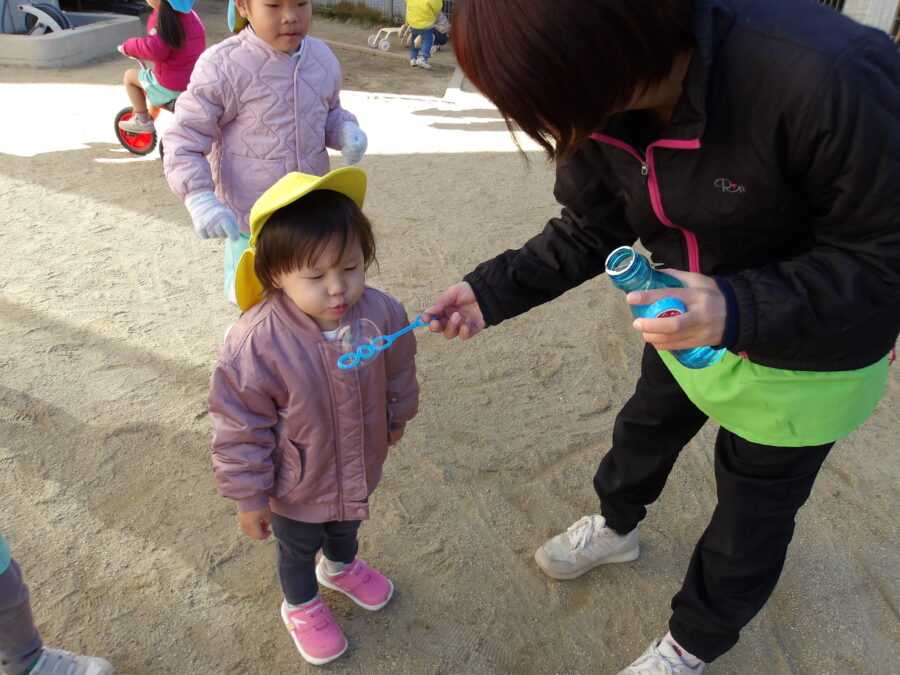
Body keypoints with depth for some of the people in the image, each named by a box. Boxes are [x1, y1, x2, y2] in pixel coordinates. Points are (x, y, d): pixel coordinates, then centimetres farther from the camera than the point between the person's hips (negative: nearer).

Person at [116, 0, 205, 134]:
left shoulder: (161, 17, -17)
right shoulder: (191, 14, 7)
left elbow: (154, 49, -27)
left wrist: (128, 47, -9)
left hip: (171, 87, -8)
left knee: (130, 75, 14)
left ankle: (142, 119, 16)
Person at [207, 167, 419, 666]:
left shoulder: (381, 314, -24)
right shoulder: (255, 344, -35)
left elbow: (398, 375, -3)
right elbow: (240, 430, -22)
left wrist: (396, 419, 13)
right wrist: (249, 498, -13)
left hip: (359, 470, 4)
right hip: (296, 489, -3)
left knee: (346, 527, 35)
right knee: (298, 549, 27)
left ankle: (340, 567, 70)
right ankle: (302, 607, 60)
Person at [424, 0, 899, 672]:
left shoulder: (823, 79, -39)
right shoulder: (603, 103, -19)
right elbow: (590, 231, -5)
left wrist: (740, 309, -39)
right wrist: (492, 291, -16)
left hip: (807, 359, -5)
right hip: (691, 317, 5)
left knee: (754, 511, 14)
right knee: (646, 426, 26)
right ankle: (616, 526, 60)